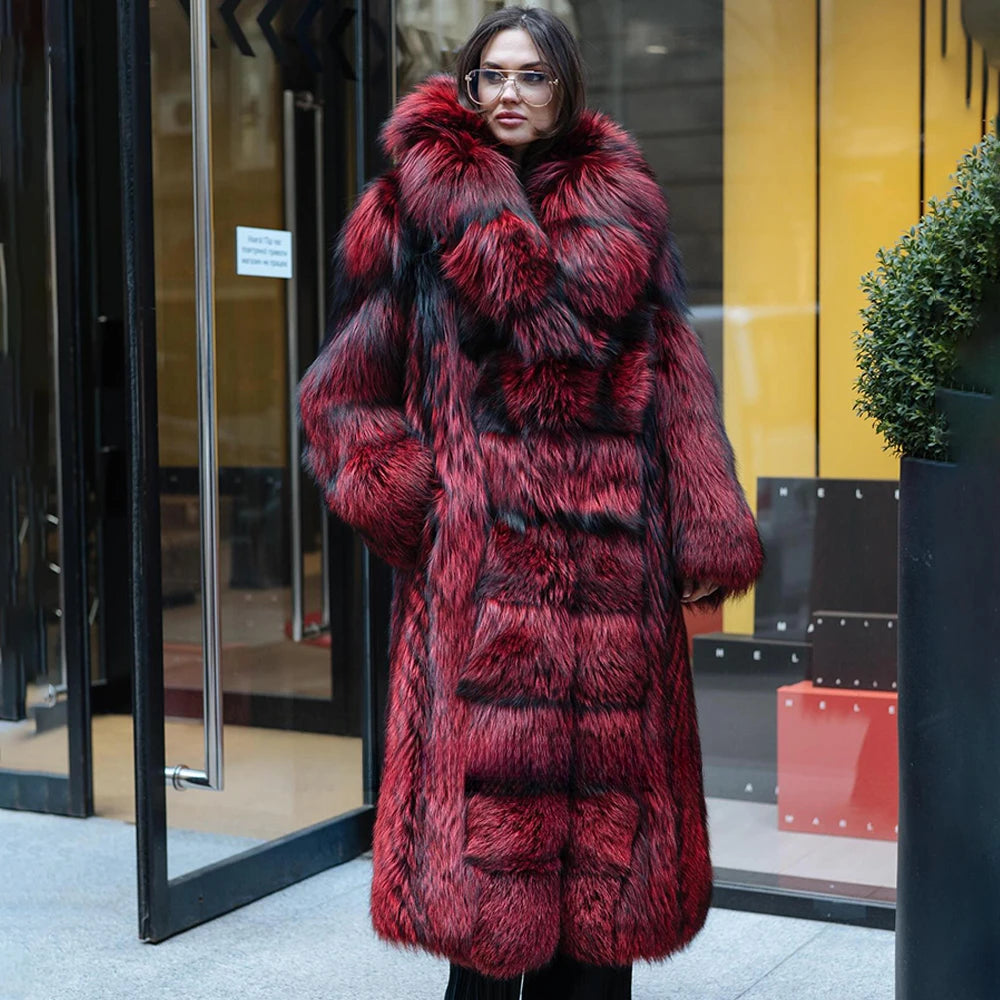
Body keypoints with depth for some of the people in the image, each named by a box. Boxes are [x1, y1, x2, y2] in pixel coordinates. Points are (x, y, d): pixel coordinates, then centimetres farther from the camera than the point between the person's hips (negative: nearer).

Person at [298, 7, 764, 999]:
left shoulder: (622, 209, 13)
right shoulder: (418, 207, 7)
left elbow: (676, 381, 10)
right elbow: (343, 393, 7)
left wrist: (707, 529, 1)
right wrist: (399, 496, -8)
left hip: (614, 551, 3)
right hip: (479, 553, -2)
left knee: (604, 771, 6)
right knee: (490, 767, -4)